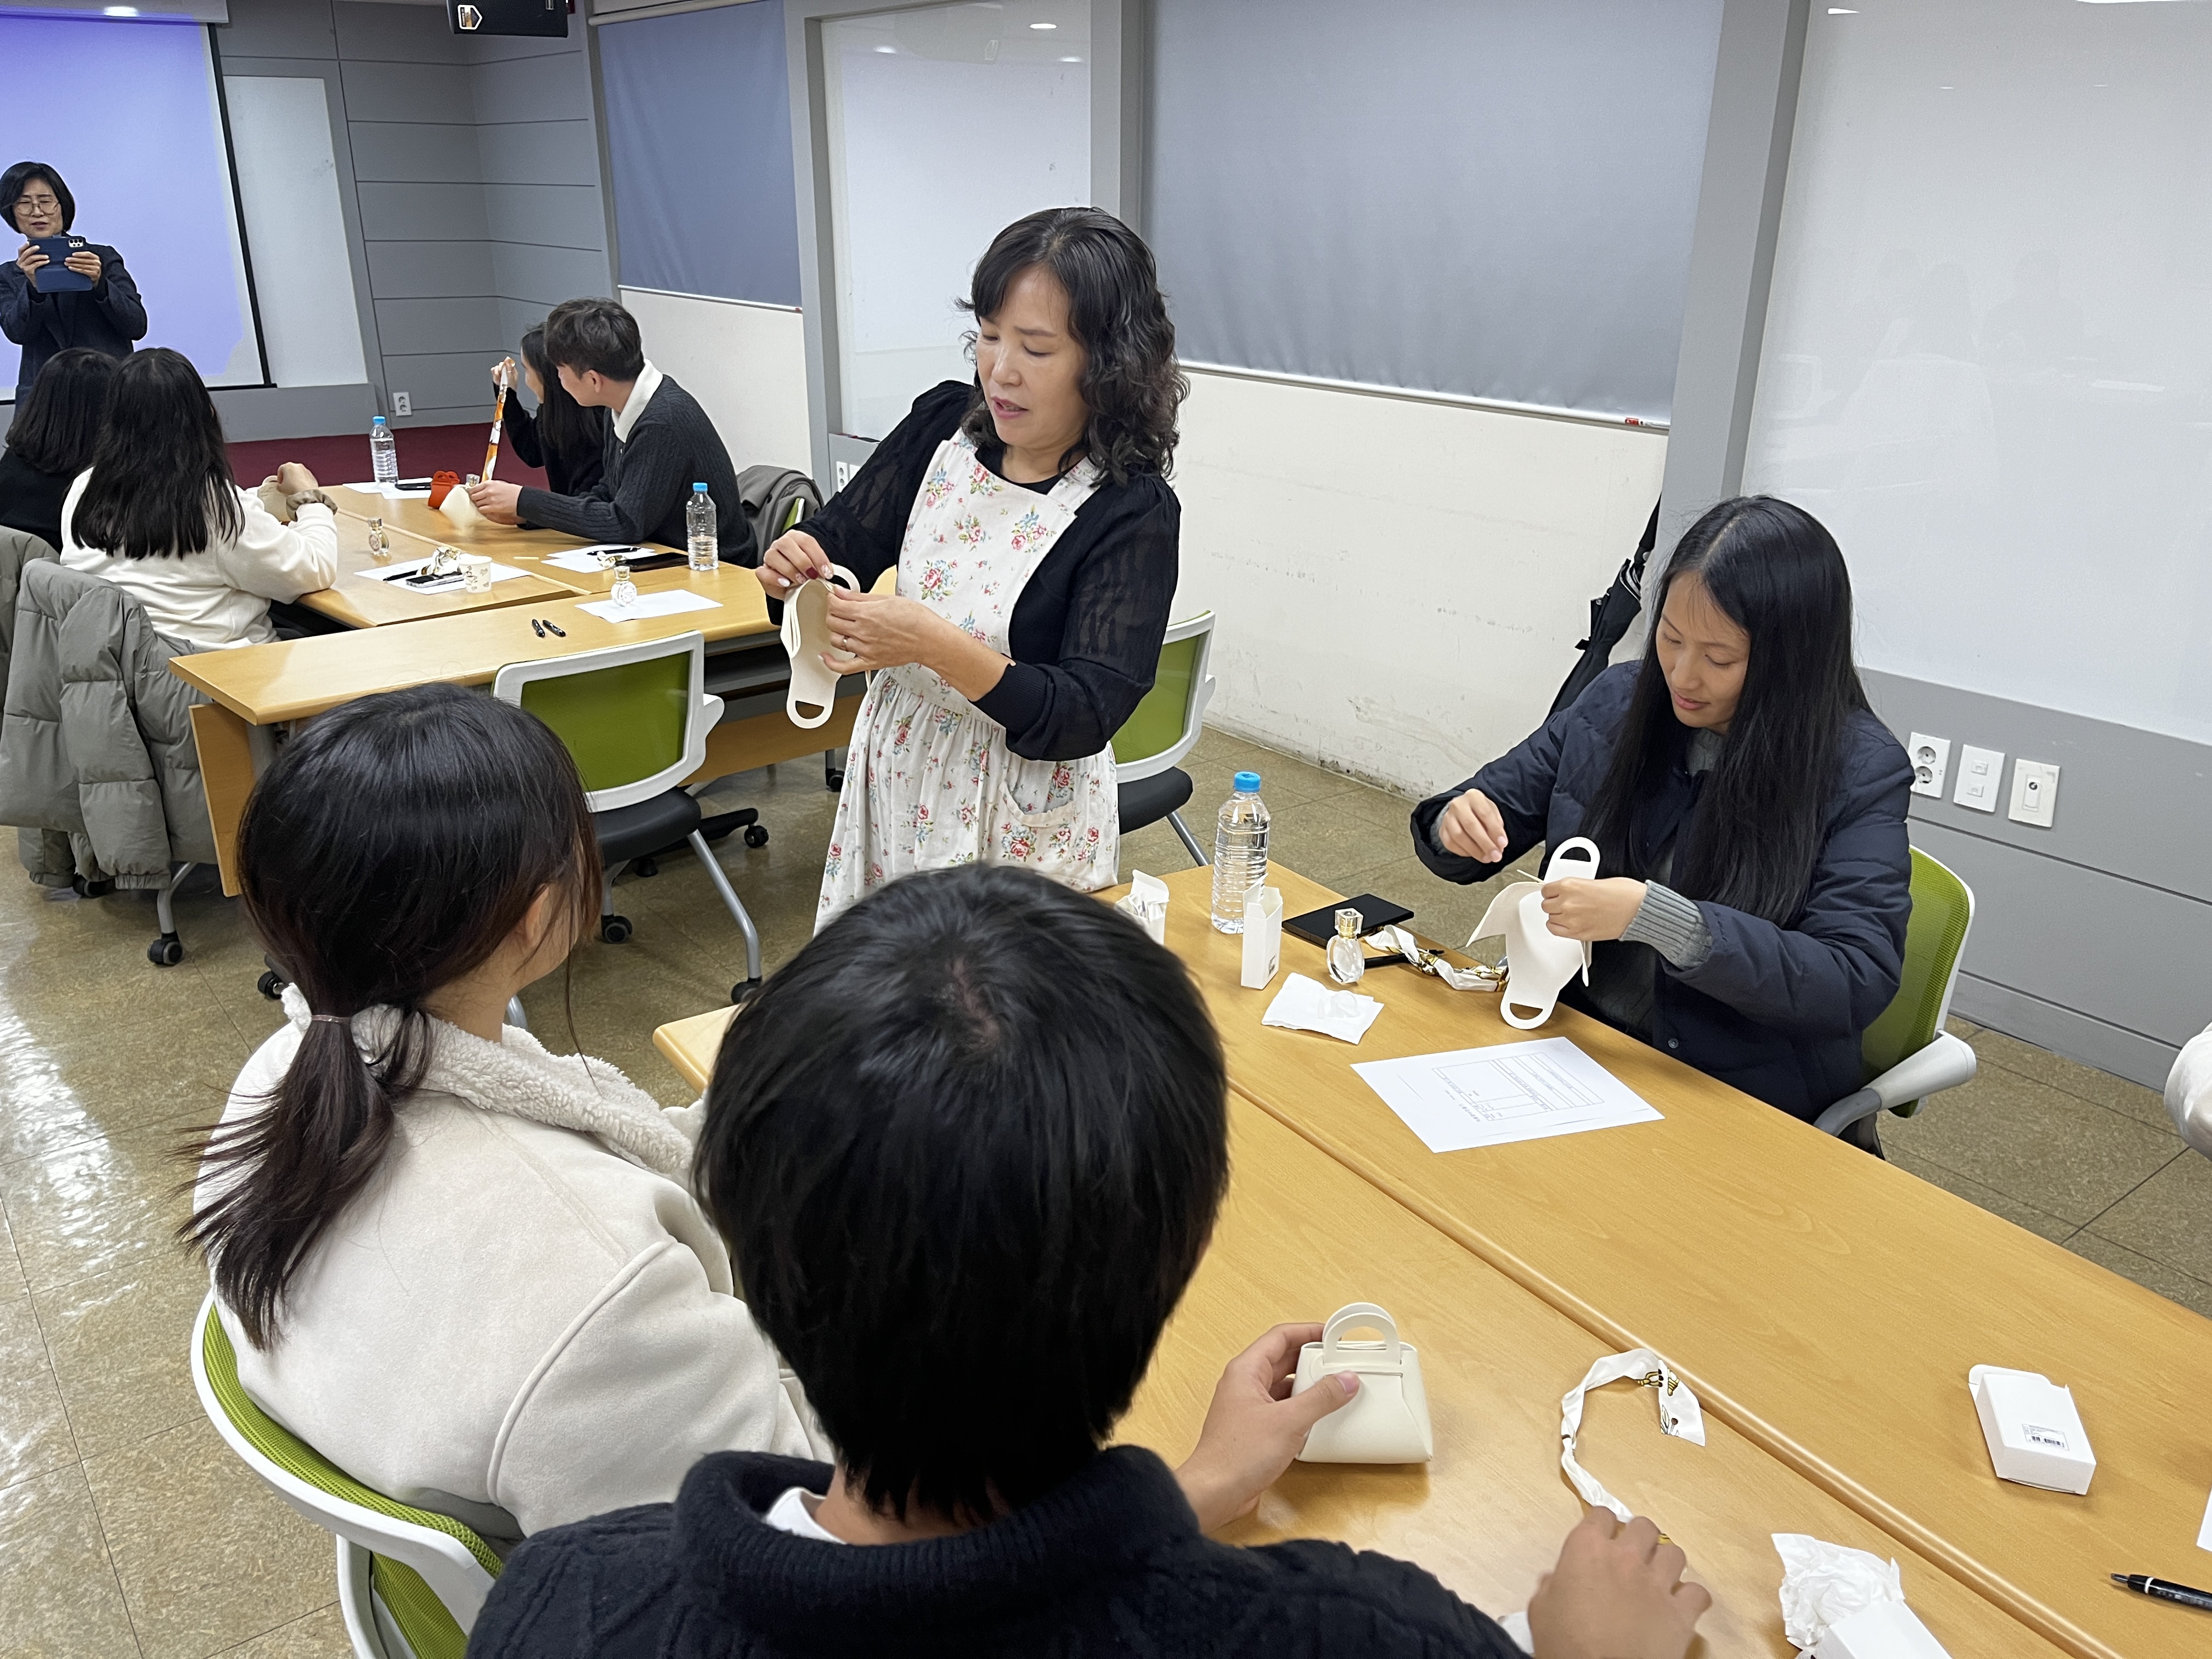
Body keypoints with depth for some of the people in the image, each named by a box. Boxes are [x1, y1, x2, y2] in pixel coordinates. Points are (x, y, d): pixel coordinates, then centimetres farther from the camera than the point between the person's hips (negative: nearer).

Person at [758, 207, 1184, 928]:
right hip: (894, 773, 5)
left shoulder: (1132, 510, -19)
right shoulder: (943, 424, -4)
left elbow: (1084, 720, -22)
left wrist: (939, 646, -35)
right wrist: (796, 565, -18)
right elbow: (846, 542, 6)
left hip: (1023, 815, -5)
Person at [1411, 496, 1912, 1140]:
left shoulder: (1862, 769, -11)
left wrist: (1657, 919, -30)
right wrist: (1458, 825, -14)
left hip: (1745, 1105, -4)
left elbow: (1857, 983, -19)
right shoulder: (1617, 702, 1)